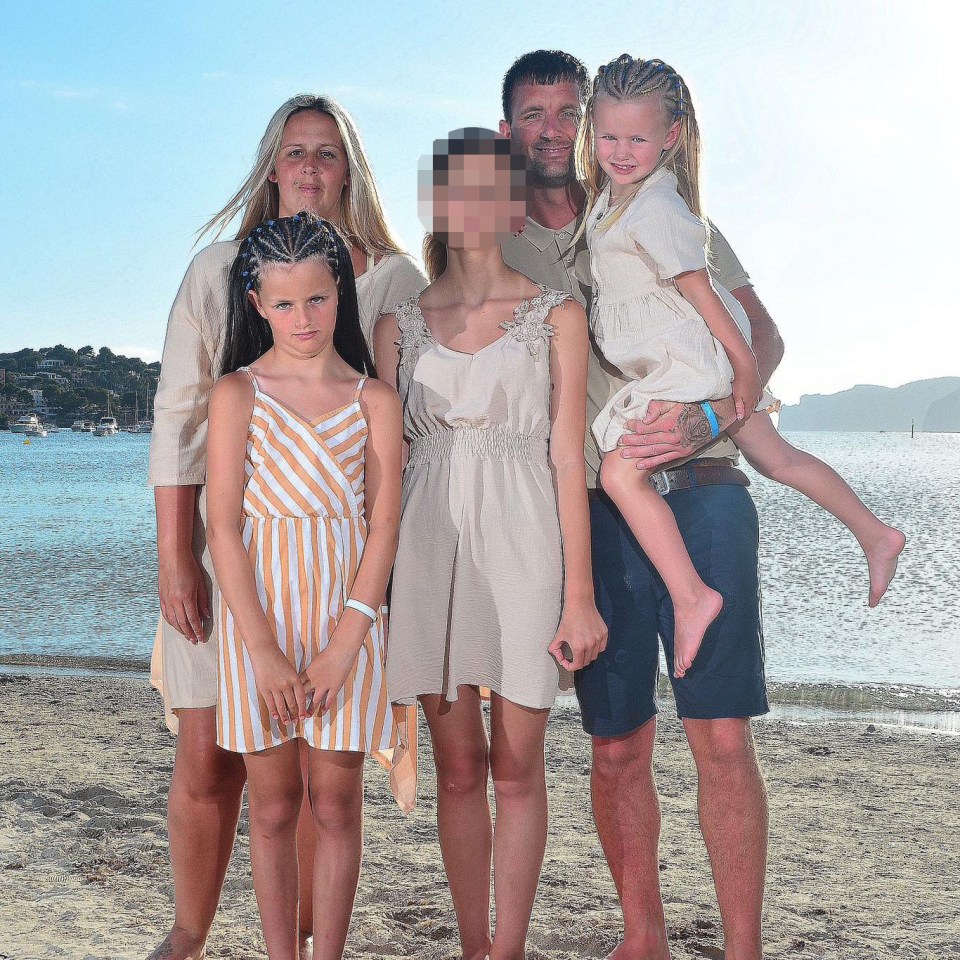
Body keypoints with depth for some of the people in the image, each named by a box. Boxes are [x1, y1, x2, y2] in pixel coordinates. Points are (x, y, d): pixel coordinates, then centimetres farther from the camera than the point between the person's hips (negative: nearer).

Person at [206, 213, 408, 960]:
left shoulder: (374, 400, 2)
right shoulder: (236, 393, 1)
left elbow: (383, 527, -2)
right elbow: (224, 525, -5)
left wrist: (343, 646, -11)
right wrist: (262, 649, -12)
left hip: (346, 616, 0)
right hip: (259, 613, 0)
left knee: (337, 805, 5)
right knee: (274, 807, 7)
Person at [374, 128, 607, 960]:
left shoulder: (556, 315, 3)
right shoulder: (401, 321, 10)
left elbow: (567, 459, -1)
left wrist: (580, 593, -6)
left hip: (521, 542, -2)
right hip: (428, 542, 2)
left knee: (515, 767, 3)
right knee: (458, 767, 7)